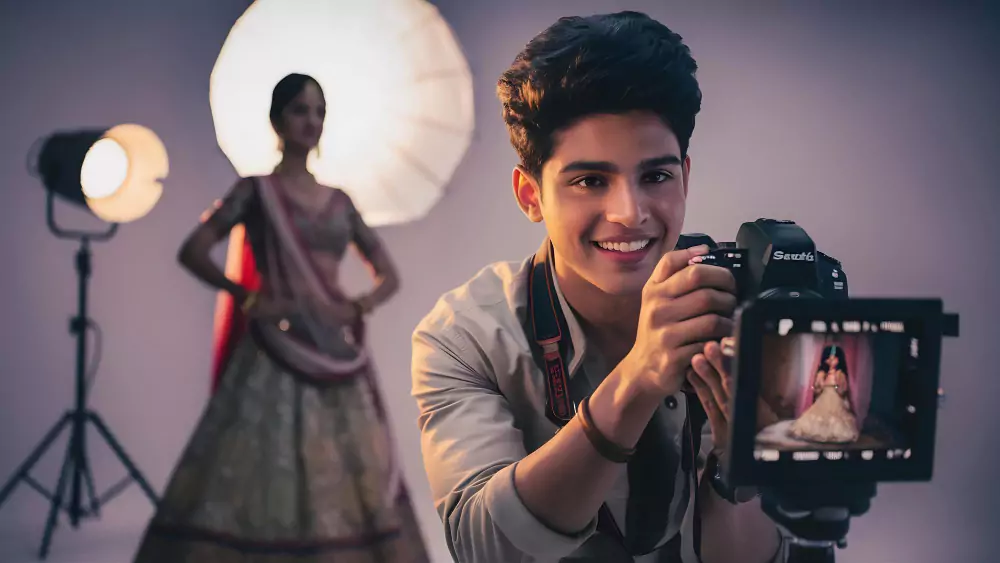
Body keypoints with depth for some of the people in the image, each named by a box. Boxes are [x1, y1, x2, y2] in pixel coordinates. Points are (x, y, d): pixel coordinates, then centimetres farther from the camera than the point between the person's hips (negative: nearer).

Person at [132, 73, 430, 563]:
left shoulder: (339, 201, 13)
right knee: (264, 477, -8)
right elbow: (192, 251, -4)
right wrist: (248, 298, -11)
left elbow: (388, 275, 16)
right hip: (276, 355, -4)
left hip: (336, 356, 5)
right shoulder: (257, 190, 2)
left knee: (345, 484, 4)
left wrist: (357, 308, -2)